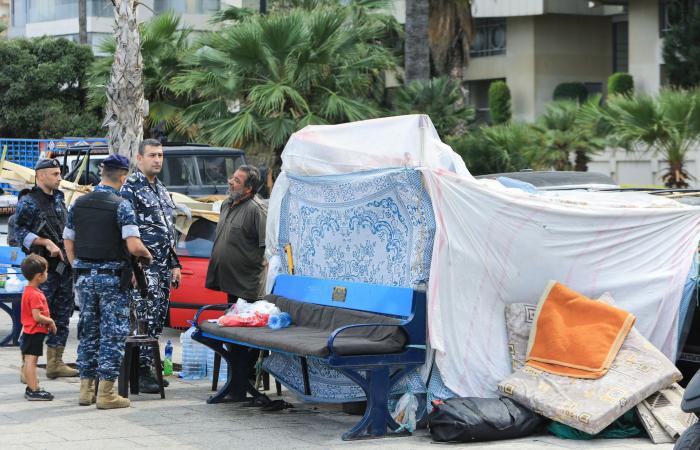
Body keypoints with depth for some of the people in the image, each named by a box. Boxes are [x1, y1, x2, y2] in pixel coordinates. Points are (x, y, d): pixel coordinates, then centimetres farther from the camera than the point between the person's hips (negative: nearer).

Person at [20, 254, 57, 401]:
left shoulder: (28, 291, 11)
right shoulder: (35, 295, -21)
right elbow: (37, 317, -25)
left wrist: (48, 321, 12)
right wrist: (51, 321, -11)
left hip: (29, 332, 10)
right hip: (35, 332, -10)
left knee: (29, 360, 14)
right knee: (31, 360, -8)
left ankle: (32, 387, 23)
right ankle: (33, 390, -7)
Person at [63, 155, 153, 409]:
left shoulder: (79, 204, 6)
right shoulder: (121, 206, -12)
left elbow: (68, 242, 12)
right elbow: (134, 246, -20)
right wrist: (147, 255, 0)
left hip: (84, 275, 6)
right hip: (112, 276, -5)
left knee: (88, 331, 14)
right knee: (113, 332, 0)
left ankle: (86, 389, 17)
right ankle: (105, 392, -2)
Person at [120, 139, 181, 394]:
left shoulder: (161, 189, 19)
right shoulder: (130, 188, -8)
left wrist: (174, 264, 21)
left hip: (163, 267, 9)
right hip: (143, 267, -8)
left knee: (158, 319, 9)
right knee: (145, 319, -10)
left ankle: (148, 367, 15)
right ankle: (140, 372, -6)